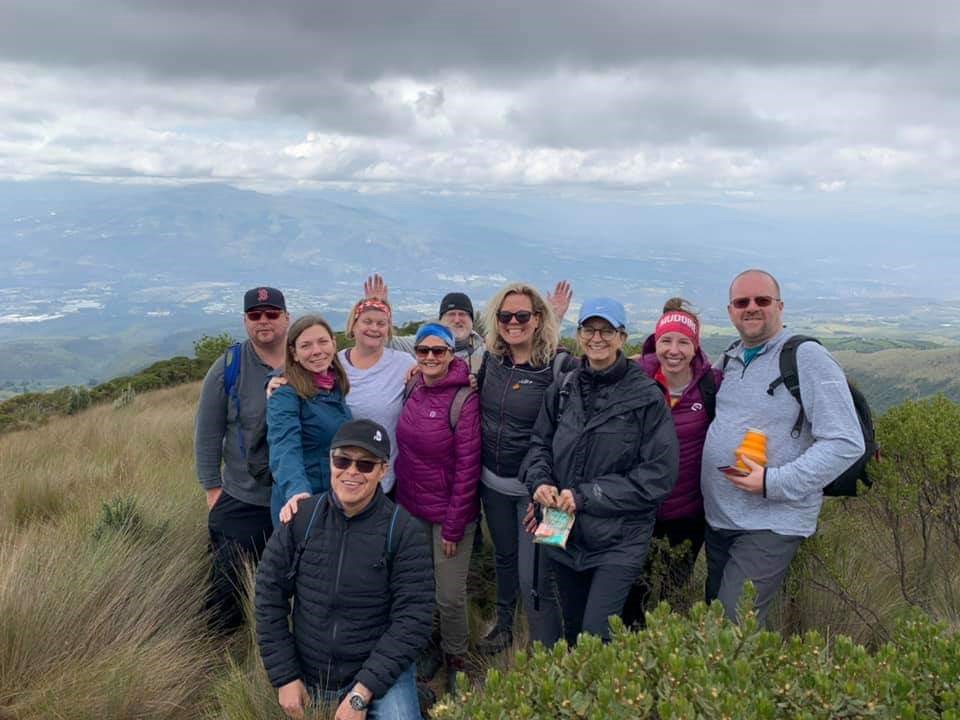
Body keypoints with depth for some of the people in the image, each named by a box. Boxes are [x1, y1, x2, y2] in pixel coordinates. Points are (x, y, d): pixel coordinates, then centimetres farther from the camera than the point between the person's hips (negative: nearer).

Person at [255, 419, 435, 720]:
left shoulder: (406, 531, -13)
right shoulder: (301, 517, -6)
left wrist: (362, 694, -19)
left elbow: (413, 620, -15)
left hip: (380, 670, -3)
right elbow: (269, 596, -1)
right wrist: (285, 678, -5)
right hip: (308, 675, 4)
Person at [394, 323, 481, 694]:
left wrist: (454, 526, -14)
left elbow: (467, 467, -16)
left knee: (450, 596, 4)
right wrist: (398, 494, 8)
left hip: (449, 513, -5)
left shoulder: (465, 400, -16)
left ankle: (455, 661, 30)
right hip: (409, 507, 5)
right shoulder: (413, 389, 1)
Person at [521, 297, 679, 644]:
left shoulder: (647, 397, -11)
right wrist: (540, 480, -9)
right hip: (566, 534, 5)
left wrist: (586, 495, -16)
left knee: (597, 635, -12)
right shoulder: (563, 390, 3)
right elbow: (540, 444, 13)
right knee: (572, 631, 18)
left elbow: (658, 475, -13)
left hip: (620, 540, -5)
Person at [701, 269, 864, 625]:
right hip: (718, 519, 8)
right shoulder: (729, 360, 10)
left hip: (771, 526, -7)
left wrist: (775, 483, -23)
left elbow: (846, 443, -19)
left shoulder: (807, 358, -13)